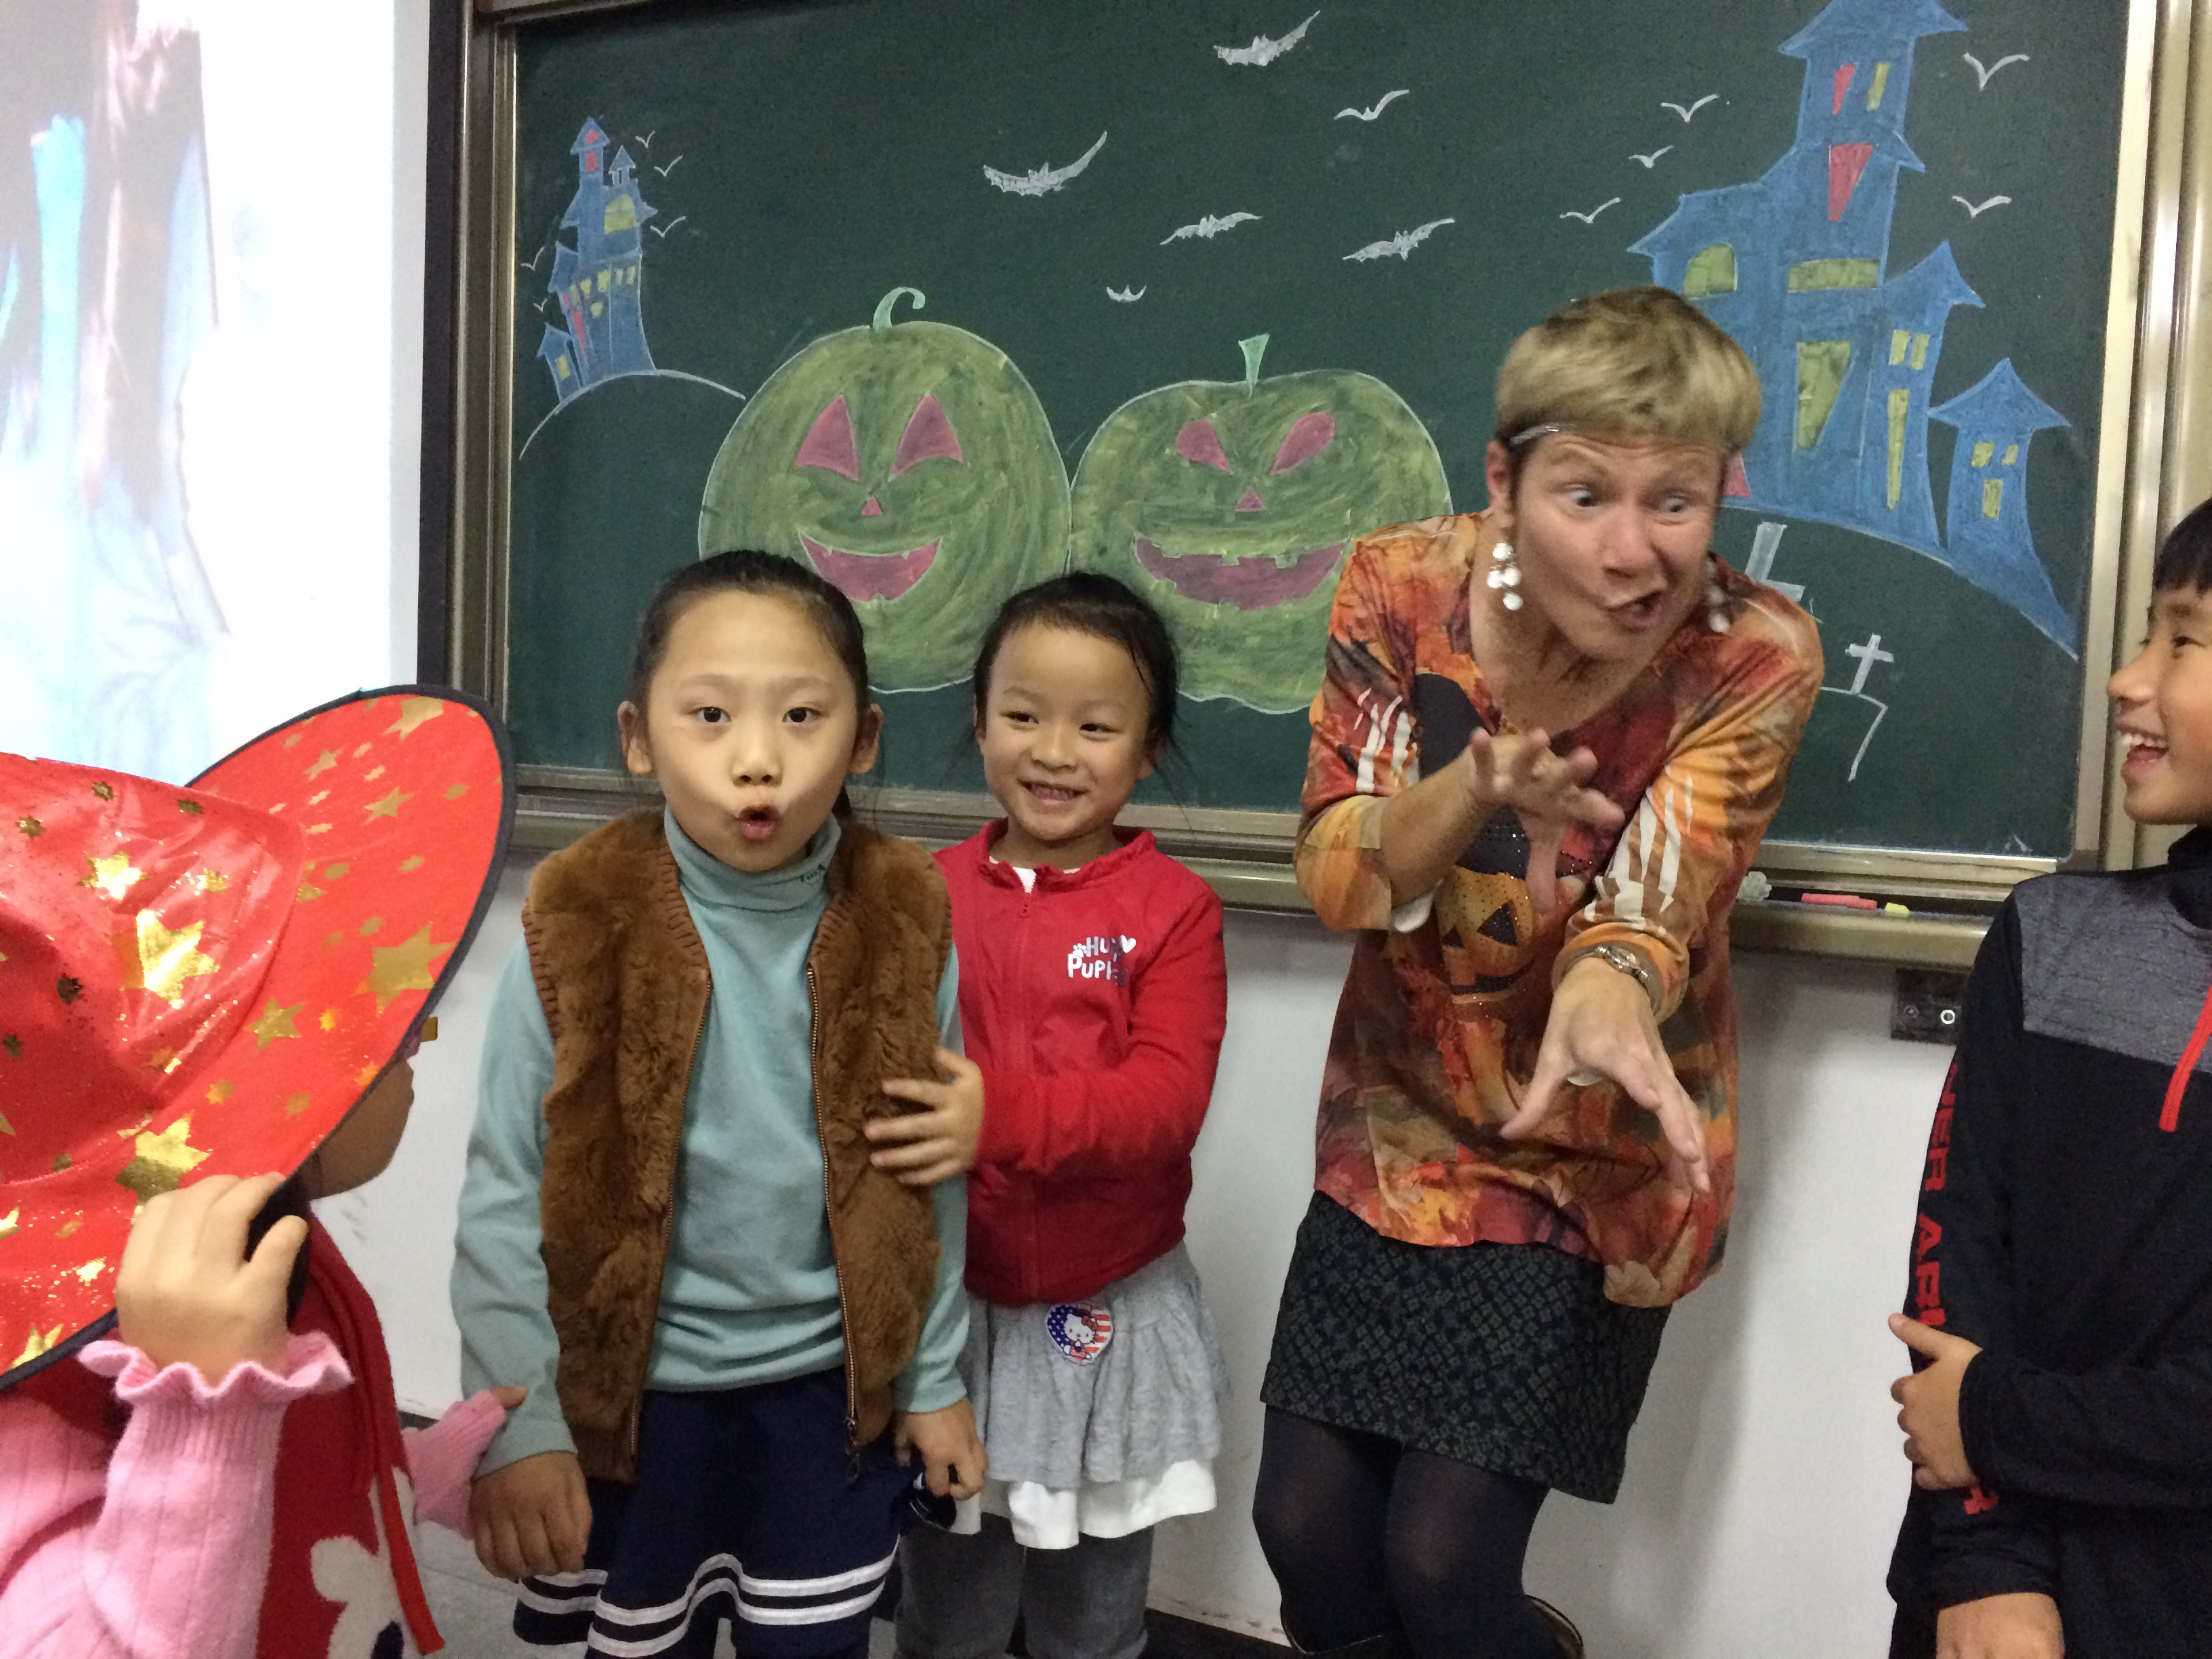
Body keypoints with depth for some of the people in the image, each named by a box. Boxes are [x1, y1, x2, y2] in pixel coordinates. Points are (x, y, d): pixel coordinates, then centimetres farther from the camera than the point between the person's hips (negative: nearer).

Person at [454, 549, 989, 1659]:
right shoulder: (579, 931, -16)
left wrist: (932, 1378, 6)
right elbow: (506, 1194, -10)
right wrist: (517, 1423, -10)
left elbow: (930, 1176, -1)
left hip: (832, 1396, 2)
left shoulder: (905, 924, -11)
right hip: (634, 1397, -1)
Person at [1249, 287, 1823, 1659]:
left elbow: (1659, 895, -26)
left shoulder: (1754, 657, -17)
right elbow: (1336, 877, -14)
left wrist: (1605, 987, -51)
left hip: (1597, 1162, -2)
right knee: (1306, 1530, 6)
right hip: (1399, 1131, 3)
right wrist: (1476, 789, -35)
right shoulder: (1402, 588, -13)